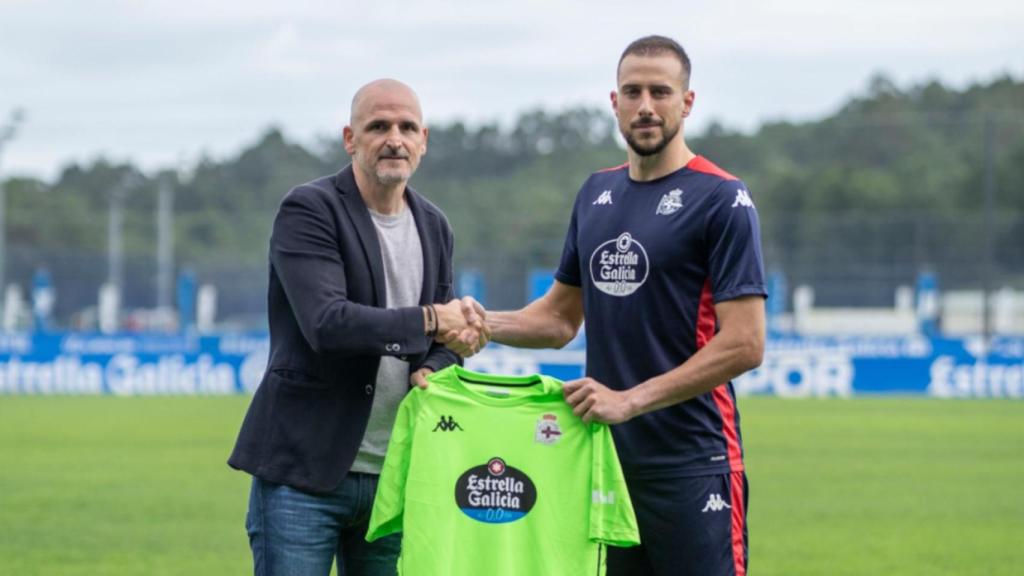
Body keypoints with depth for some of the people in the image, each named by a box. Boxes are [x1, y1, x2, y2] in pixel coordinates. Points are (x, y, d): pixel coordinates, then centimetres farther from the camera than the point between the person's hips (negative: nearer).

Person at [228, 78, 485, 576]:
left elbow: (444, 338, 17)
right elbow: (326, 322, -21)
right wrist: (427, 320, -17)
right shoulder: (308, 210, -8)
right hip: (303, 469, -6)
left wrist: (432, 372, -6)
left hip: (393, 475, 6)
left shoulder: (433, 226, 13)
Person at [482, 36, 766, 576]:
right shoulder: (596, 193, 12)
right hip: (607, 459, 6)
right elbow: (561, 317, 20)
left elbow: (744, 344, -14)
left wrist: (631, 400, -18)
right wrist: (482, 323, 1)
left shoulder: (721, 200, -8)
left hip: (691, 467, -6)